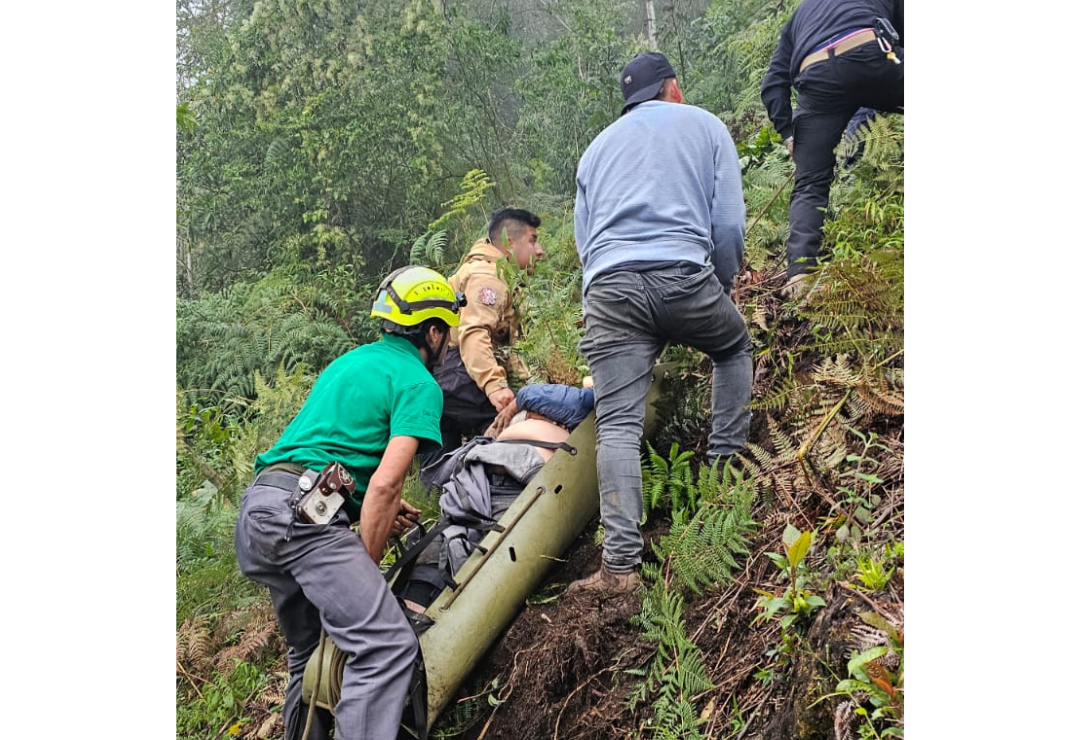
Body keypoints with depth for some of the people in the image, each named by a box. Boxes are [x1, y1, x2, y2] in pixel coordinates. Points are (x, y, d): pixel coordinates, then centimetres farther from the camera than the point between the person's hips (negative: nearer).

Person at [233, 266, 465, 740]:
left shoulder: (349, 362, 25)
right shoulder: (419, 384, -1)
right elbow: (386, 481, -13)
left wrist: (379, 508, 21)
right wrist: (366, 566, -5)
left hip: (256, 507, 10)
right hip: (302, 516, -9)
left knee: (312, 655, 20)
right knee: (388, 645, -16)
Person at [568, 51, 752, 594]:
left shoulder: (597, 147, 29)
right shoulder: (704, 125, 19)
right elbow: (729, 226, 9)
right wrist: (721, 288, 22)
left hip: (607, 285, 2)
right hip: (683, 273, -2)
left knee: (617, 425, -4)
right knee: (734, 346, 30)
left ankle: (621, 564, -12)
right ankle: (727, 460, 22)